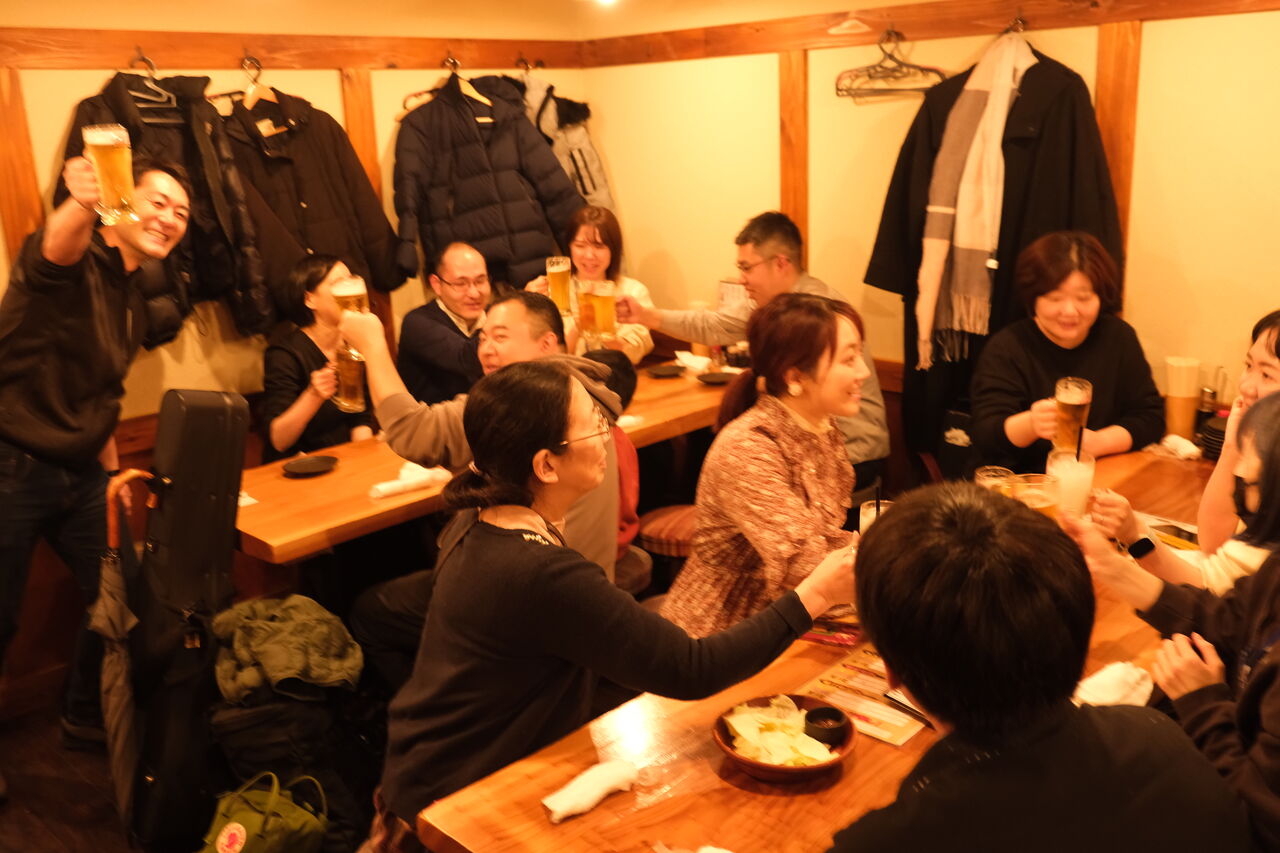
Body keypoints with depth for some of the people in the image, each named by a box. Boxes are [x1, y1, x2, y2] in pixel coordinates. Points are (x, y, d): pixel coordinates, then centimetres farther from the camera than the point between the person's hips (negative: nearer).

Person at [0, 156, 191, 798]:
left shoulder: (134, 295, 11)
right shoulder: (75, 261, -13)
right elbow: (53, 249, -40)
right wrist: (81, 204, -61)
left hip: (82, 474, 8)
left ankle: (86, 712, 33)